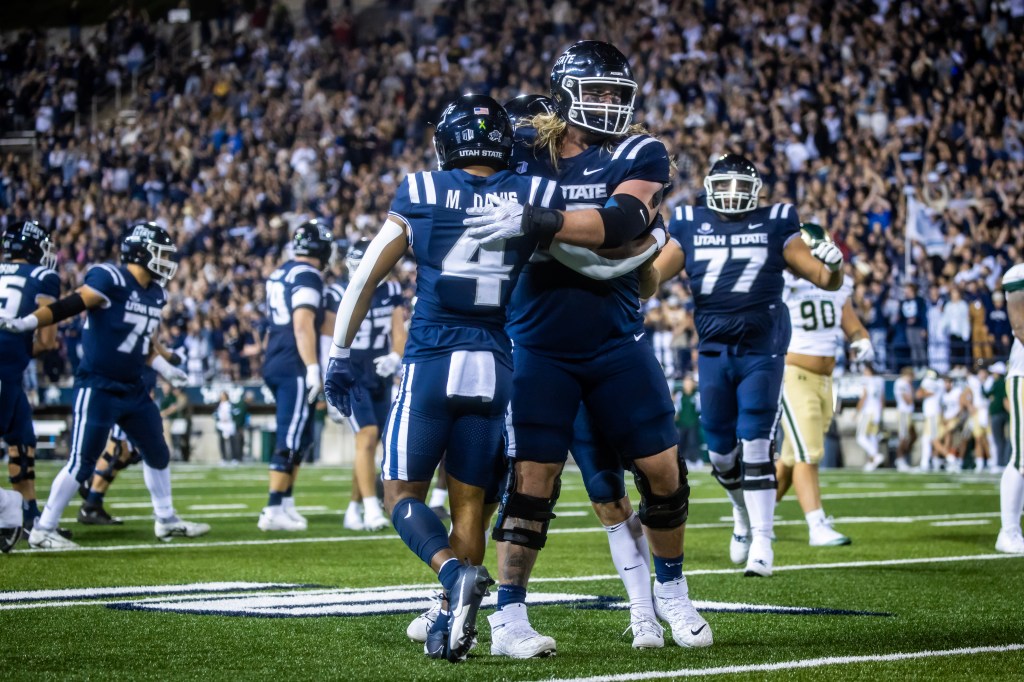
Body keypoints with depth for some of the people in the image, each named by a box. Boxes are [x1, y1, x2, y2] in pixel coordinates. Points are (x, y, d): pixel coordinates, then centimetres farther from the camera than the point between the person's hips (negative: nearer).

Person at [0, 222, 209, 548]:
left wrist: (164, 369, 25)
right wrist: (28, 322, -34)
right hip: (97, 388, -8)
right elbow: (69, 306, -23)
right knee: (81, 463, -7)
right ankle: (42, 530, 3)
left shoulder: (156, 294, 9)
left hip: (133, 389, 8)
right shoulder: (110, 279, -17)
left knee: (158, 453, 17)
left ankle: (166, 520, 34)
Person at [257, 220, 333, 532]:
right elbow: (303, 325, -19)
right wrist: (313, 368, -20)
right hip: (294, 368, -9)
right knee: (289, 439, -8)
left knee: (301, 437, 16)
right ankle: (274, 510, -9)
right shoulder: (308, 276, -11)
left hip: (275, 364, 9)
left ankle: (286, 504, 18)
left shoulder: (280, 274, 16)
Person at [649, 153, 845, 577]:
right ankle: (744, 514, 35)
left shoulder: (775, 226, 1)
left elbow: (826, 281, 1)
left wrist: (833, 266, -21)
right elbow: (647, 281, 4)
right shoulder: (689, 228, 6)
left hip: (761, 351, -3)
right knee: (720, 450, 8)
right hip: (714, 351, 3)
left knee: (755, 446, -10)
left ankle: (762, 540, -3)